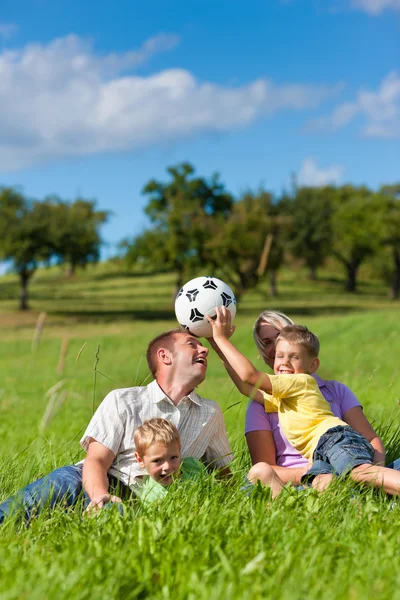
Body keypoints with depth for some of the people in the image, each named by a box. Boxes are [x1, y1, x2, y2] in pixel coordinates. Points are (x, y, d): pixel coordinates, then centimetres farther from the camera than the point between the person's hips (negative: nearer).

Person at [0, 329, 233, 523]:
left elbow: (223, 474, 23)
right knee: (66, 480, -37)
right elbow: (96, 461, -7)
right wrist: (101, 497, -29)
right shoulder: (122, 401, 3)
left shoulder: (211, 414, 13)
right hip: (99, 487, -1)